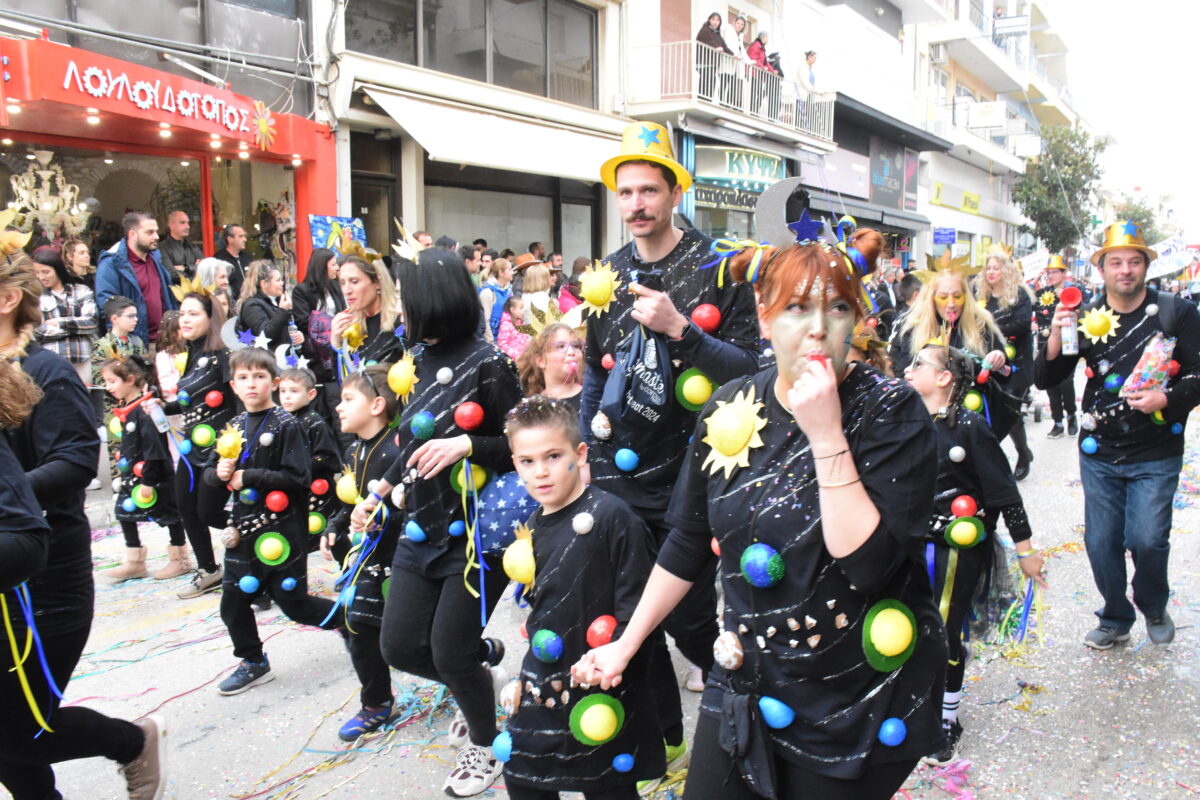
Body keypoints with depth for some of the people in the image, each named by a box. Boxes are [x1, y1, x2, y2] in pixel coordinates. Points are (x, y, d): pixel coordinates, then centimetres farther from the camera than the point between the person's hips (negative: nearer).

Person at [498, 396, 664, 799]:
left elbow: (638, 603, -17)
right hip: (543, 686, 7)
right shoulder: (534, 526, 6)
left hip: (603, 690, -7)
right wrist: (529, 674, 16)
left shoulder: (610, 515, -17)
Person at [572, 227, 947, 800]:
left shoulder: (892, 412, -14)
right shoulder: (730, 410, -4)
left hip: (859, 710, -3)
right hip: (746, 688, 4)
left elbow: (870, 563, -25)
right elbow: (687, 544, 7)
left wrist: (826, 435, -29)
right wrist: (625, 644, 10)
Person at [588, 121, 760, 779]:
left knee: (689, 619, 4)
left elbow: (748, 367, -11)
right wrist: (589, 437, 11)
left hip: (686, 477, -4)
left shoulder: (718, 267, -6)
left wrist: (679, 329, -24)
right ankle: (665, 737, 33)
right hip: (617, 479, 5)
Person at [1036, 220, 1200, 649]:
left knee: (1146, 540, -8)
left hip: (1156, 455, -2)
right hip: (1099, 453, 2)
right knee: (1101, 543, 7)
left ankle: (1155, 609, 24)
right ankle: (1116, 620, 31)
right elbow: (1045, 380, -2)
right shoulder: (1086, 318, 0)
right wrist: (1056, 335, -19)